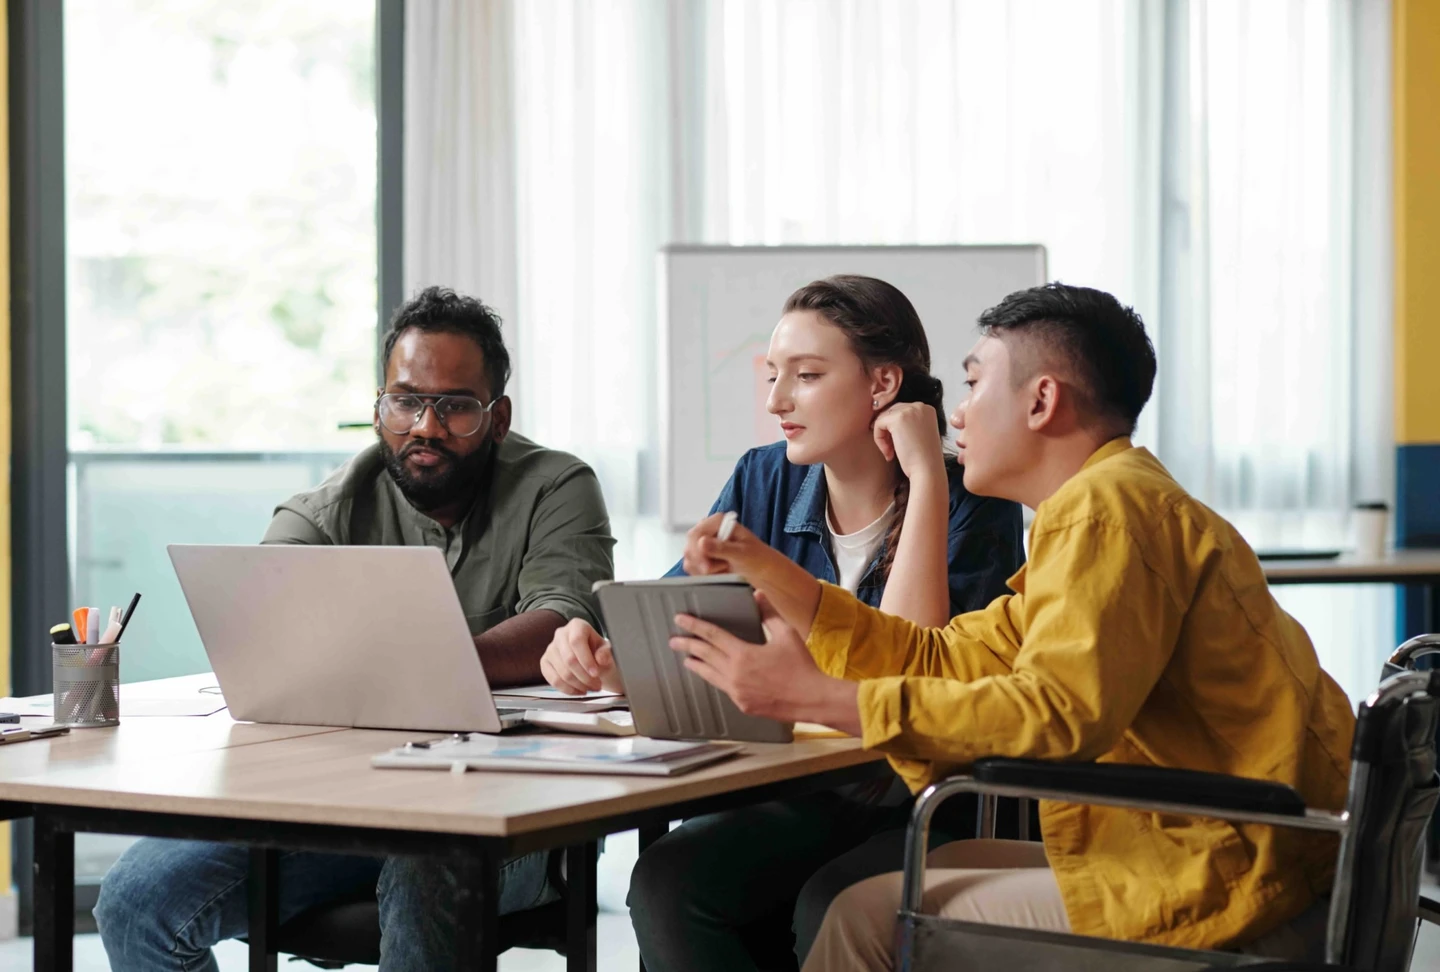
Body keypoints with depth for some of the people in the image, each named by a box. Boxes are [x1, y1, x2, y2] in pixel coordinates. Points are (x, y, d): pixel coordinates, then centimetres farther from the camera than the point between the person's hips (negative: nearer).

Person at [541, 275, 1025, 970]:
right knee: (664, 883, -25)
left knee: (828, 910, -35)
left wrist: (925, 478, -20)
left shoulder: (971, 508, -8)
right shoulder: (763, 483, 7)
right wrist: (601, 660, -20)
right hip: (795, 798, 4)